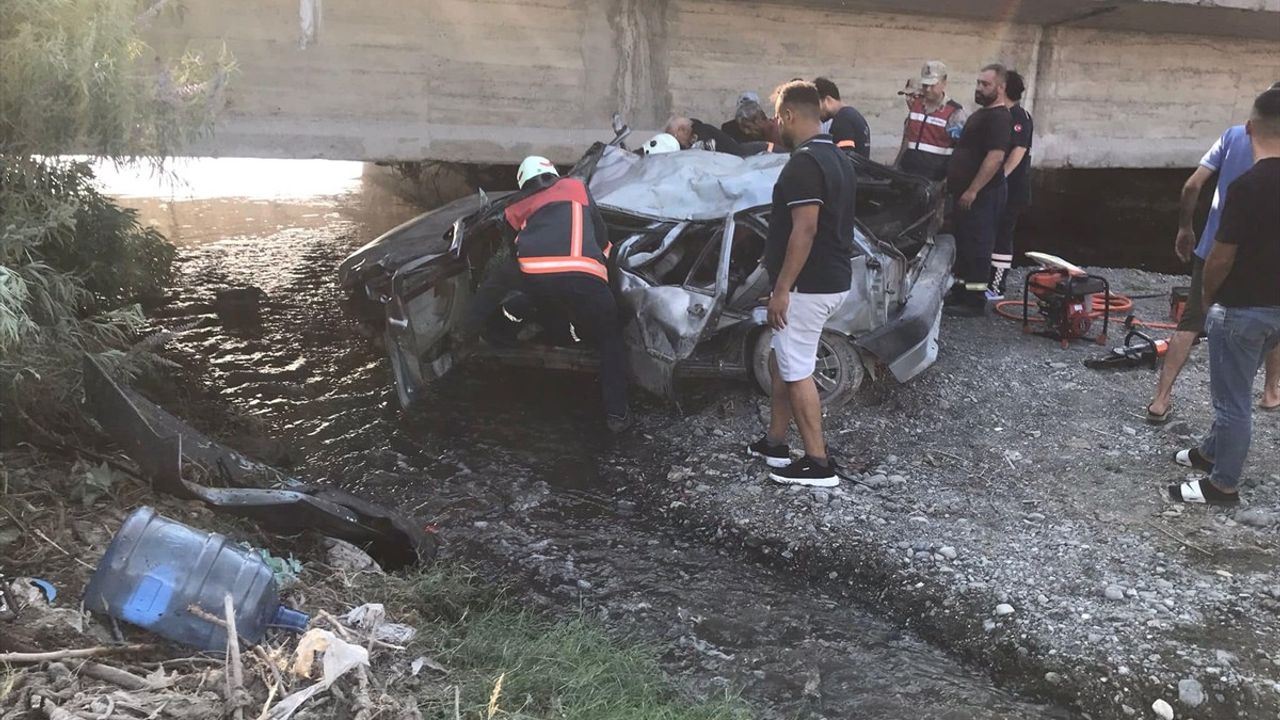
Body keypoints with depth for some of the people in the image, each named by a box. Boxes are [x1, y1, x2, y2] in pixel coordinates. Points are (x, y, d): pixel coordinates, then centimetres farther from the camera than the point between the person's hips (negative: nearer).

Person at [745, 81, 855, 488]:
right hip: (831, 279, 10)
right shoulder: (837, 158, 13)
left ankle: (818, 464, 5)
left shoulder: (804, 163, -19)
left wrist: (781, 289, -20)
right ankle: (774, 443, 29)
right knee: (781, 363, 19)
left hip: (808, 285, -10)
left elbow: (804, 230, -24)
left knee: (797, 373, -1)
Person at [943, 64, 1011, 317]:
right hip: (967, 192, 11)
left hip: (982, 194, -11)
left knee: (977, 247, -7)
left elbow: (996, 156, -25)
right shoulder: (982, 114, 19)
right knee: (963, 243, 15)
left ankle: (975, 301, -3)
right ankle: (960, 293, 24)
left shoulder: (998, 118, -15)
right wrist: (952, 180, 23)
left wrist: (972, 190, -26)